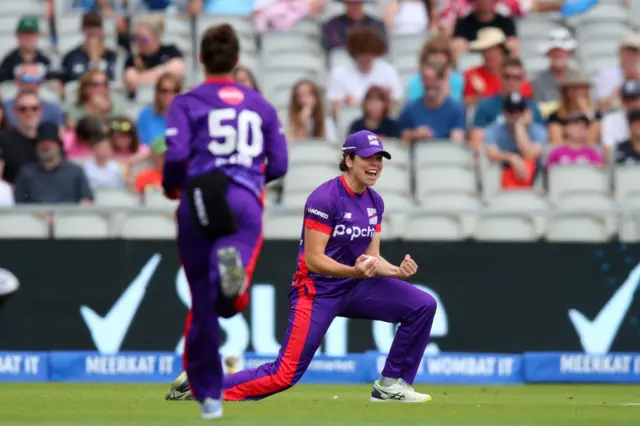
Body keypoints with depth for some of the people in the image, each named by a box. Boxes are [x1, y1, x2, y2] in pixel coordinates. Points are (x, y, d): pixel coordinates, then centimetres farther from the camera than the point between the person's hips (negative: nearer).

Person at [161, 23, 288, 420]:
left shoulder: (187, 103, 6)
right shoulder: (260, 104, 17)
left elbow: (177, 155, -7)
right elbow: (278, 165, 13)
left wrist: (171, 187, 13)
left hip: (199, 198, 0)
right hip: (246, 201, 0)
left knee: (204, 300, 10)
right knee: (231, 300, -15)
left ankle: (208, 393, 16)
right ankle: (233, 263, -51)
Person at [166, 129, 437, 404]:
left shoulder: (374, 202, 7)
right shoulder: (324, 198, -18)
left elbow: (371, 258, 8)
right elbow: (313, 260, -21)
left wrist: (397, 271, -11)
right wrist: (353, 271, -35)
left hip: (354, 288, 8)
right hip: (317, 290, -8)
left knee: (423, 305, -4)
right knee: (285, 375, -13)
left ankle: (390, 386, 5)